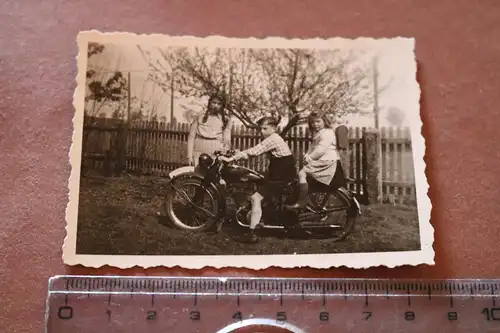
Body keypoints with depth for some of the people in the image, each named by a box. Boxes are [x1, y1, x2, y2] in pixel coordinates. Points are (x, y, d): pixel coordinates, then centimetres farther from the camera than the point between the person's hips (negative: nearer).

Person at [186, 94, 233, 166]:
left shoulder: (226, 121, 10)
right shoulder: (200, 118, 10)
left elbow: (227, 141, 8)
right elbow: (191, 137, 8)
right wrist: (190, 156, 2)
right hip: (199, 156, 1)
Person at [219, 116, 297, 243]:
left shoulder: (272, 139, -17)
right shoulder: (274, 138, 15)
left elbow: (254, 151, -24)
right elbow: (256, 151, 14)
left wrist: (231, 158, -24)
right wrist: (237, 155, 4)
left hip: (282, 176, -11)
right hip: (281, 173, 11)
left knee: (256, 198, -16)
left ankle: (251, 234, -16)